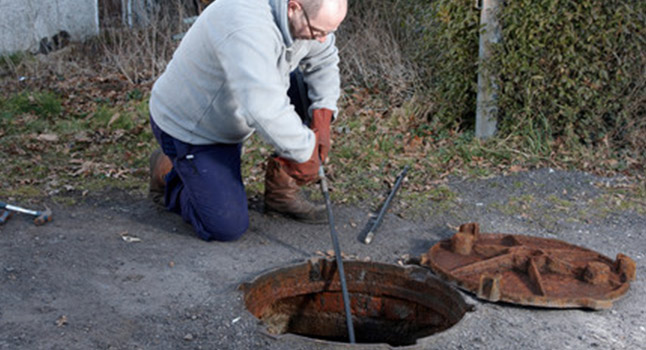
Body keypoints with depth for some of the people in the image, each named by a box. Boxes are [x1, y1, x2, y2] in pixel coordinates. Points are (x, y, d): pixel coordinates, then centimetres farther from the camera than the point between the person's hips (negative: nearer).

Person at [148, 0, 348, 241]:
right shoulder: (246, 28, -40)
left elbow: (324, 60, 4)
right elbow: (265, 111, -46)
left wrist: (322, 118, -11)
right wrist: (305, 152, -33)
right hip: (188, 128, -8)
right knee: (228, 227, -11)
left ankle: (282, 193, 5)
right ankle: (168, 174, 17)